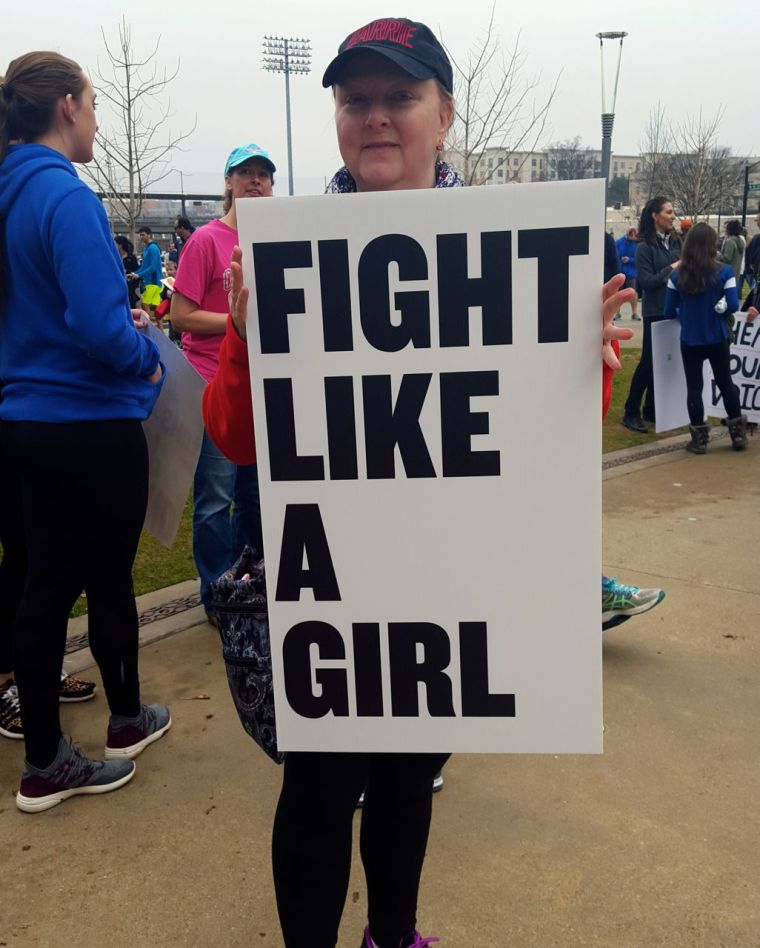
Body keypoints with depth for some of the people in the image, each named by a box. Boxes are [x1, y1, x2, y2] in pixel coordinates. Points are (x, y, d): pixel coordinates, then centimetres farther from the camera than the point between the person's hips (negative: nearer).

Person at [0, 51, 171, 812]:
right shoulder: (66, 196, -18)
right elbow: (100, 327, -25)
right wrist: (148, 359, -6)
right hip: (91, 422, -8)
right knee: (108, 577, 10)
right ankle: (127, 720, 33)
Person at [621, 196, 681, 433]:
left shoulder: (675, 241, 8)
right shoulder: (645, 247, -10)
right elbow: (646, 281, -15)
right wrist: (672, 269, -14)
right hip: (655, 312, -6)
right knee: (648, 361, -2)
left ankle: (651, 409, 20)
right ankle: (631, 413, 7)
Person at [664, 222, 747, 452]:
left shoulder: (677, 275, -8)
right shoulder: (724, 272, -11)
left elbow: (669, 310, -4)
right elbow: (733, 306, -11)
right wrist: (717, 307, 9)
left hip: (690, 341, 0)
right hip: (718, 339, 1)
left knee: (694, 387, 8)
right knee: (726, 383, 16)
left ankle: (699, 439, 12)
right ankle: (738, 433, 24)